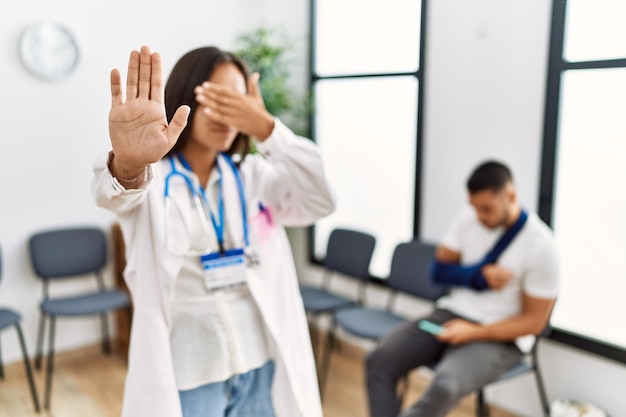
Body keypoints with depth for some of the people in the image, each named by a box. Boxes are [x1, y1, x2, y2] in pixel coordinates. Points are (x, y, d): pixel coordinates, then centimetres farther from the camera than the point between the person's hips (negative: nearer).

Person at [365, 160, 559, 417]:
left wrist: (474, 333, -18)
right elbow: (439, 269, 6)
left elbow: (533, 321, -9)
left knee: (444, 388, -34)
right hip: (448, 314, 5)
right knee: (379, 360, -19)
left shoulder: (540, 246, -14)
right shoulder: (468, 218, -1)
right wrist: (479, 276, -13)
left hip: (497, 336, -5)